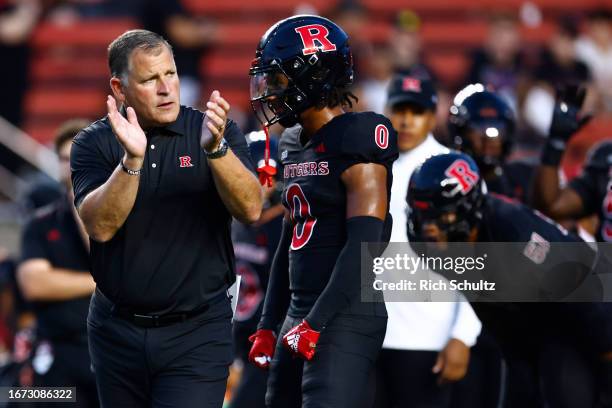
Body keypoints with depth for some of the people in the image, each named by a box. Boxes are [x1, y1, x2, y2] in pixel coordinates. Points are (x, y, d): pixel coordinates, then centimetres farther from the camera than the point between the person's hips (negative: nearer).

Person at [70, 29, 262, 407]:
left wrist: (215, 149, -30)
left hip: (196, 333, -2)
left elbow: (251, 209, -15)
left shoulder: (216, 132, -2)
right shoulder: (95, 143, -2)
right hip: (117, 330, 2)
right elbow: (100, 226, -16)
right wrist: (132, 159, -29)